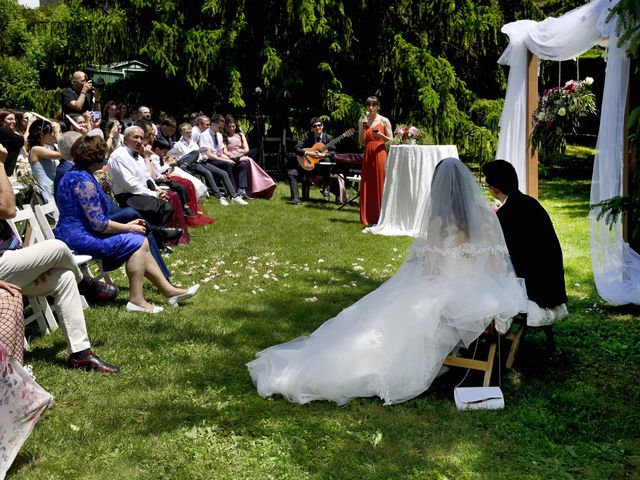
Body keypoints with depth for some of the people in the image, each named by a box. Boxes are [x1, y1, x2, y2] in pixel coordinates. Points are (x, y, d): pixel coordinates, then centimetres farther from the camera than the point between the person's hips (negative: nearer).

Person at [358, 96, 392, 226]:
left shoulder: (384, 121, 2)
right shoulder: (362, 121, 11)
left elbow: (391, 140, 1)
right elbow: (361, 141, 5)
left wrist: (381, 135, -17)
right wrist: (363, 127, -9)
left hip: (380, 154, -3)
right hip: (367, 155, 3)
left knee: (380, 185, -5)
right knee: (368, 186, 2)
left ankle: (381, 217, 0)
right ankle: (369, 218, 8)